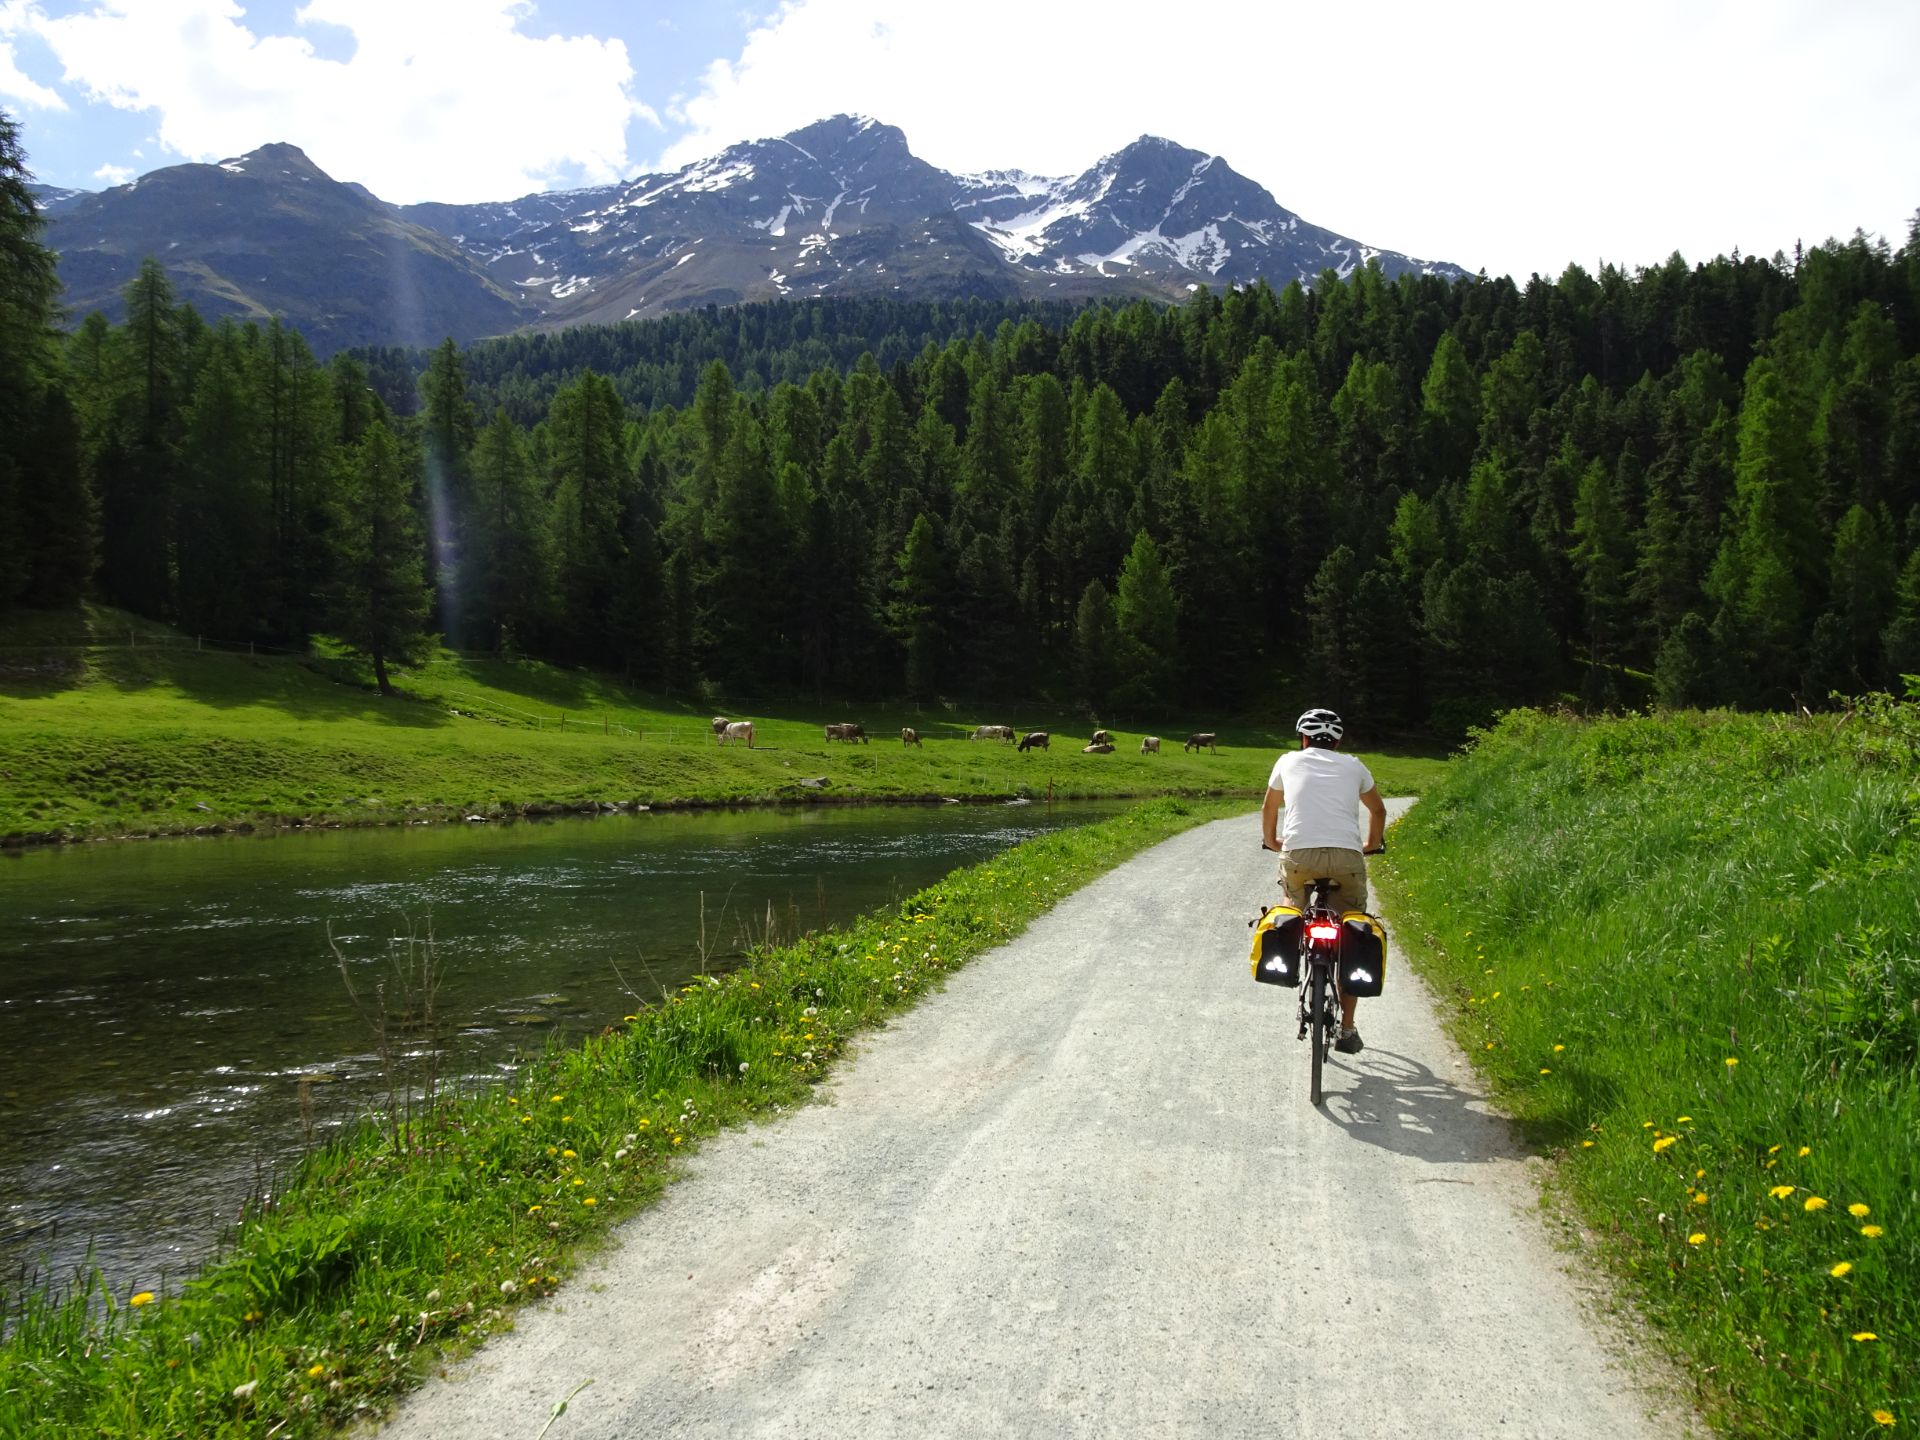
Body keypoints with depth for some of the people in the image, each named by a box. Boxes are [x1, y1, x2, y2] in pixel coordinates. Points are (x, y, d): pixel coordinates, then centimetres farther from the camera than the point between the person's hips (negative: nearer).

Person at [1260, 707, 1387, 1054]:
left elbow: (1269, 809, 37)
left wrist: (1270, 841, 54)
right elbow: (1378, 810, 39)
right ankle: (1346, 1029, 14)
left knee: (1293, 907, 32)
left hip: (1298, 854, 0)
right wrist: (1372, 845, 56)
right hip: (1347, 856, 1)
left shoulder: (1289, 761, 22)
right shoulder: (1354, 767, 23)